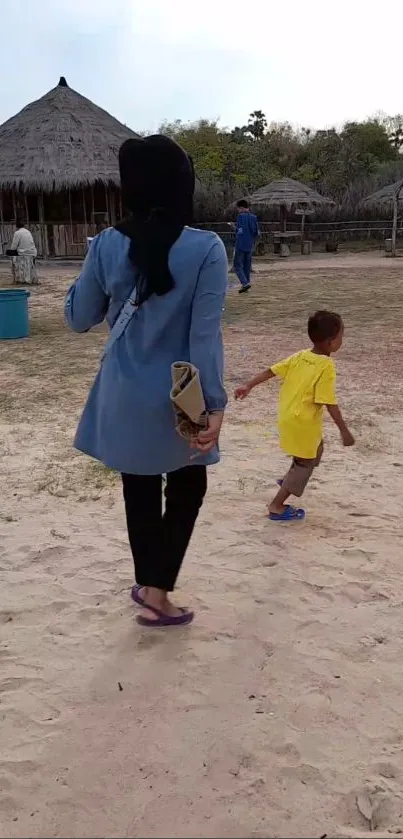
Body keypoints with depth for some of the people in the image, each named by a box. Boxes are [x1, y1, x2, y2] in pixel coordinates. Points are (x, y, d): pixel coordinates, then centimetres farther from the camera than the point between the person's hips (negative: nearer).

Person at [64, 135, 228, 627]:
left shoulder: (107, 246, -8)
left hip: (125, 399, 2)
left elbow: (78, 319, 3)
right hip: (180, 400, -2)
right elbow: (205, 335, -18)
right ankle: (156, 594, 19)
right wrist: (214, 404, -15)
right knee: (187, 490, 20)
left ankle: (149, 587, 35)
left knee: (140, 494, 19)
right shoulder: (206, 249, -15)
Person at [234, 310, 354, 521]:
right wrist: (344, 431, -16)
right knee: (305, 463, 8)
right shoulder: (326, 366, -20)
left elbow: (271, 371, 3)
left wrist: (248, 386, 11)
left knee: (315, 450, 28)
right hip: (304, 422, -8)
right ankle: (277, 507, 11)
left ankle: (289, 481, 37)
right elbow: (330, 404, -22)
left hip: (288, 416, 8)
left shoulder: (300, 357, 1)